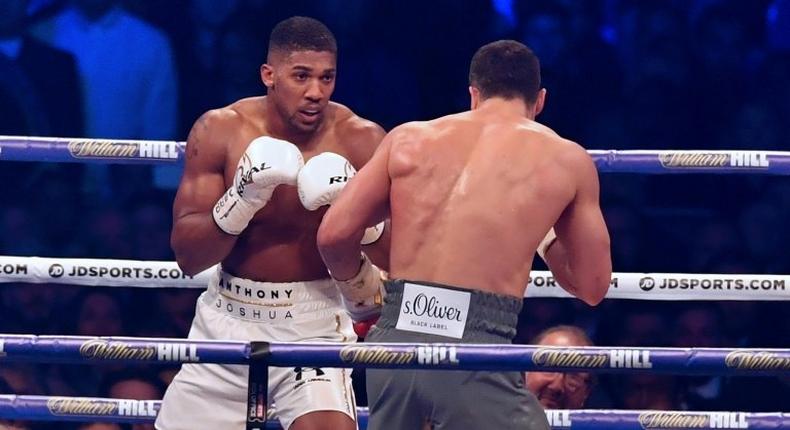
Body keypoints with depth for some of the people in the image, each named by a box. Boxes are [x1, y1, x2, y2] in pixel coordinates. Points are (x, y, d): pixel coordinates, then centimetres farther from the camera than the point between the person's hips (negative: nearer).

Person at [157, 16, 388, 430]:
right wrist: (243, 198, -23)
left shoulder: (361, 141, -9)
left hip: (315, 322, -3)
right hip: (228, 319, 3)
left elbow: (394, 263, -7)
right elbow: (187, 256, -7)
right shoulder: (220, 131, -6)